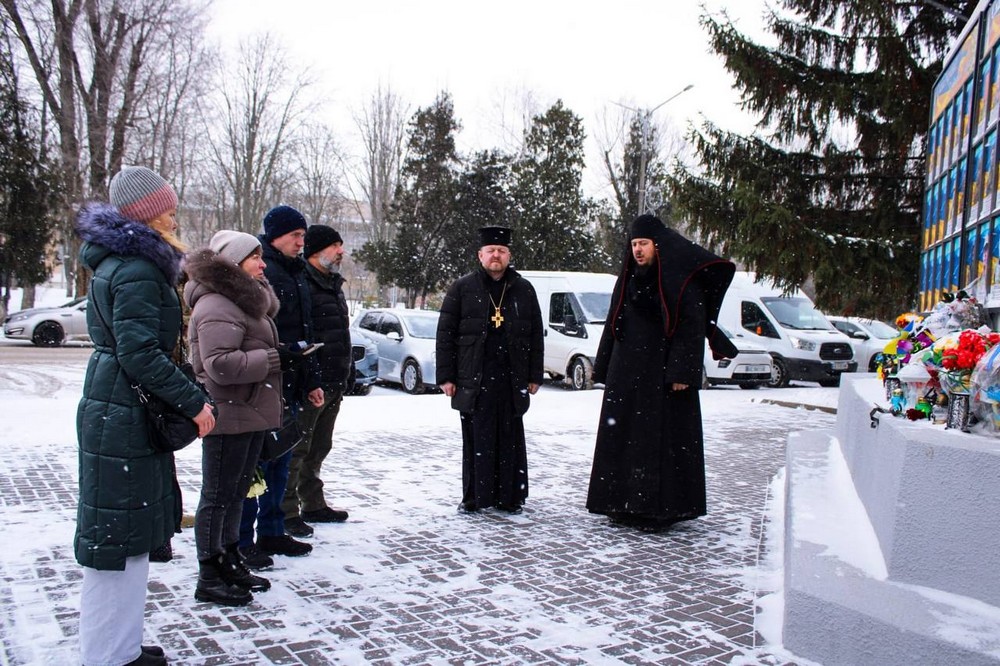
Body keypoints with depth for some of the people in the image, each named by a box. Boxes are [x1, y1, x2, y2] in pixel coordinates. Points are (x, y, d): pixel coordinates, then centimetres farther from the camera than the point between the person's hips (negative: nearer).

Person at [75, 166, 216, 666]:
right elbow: (139, 354, -23)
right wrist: (194, 401, -18)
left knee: (131, 534, 17)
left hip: (118, 413, 10)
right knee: (118, 536, -2)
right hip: (124, 418, -10)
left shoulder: (115, 264, 15)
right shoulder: (137, 271, -16)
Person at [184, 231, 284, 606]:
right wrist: (270, 360, -19)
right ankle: (209, 578, 9)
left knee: (236, 494, 18)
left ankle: (230, 564, 30)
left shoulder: (244, 299, 17)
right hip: (229, 416, -10)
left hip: (250, 415, 11)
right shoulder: (216, 307, -18)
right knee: (218, 497, -1)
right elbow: (220, 365, -27)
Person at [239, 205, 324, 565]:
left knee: (280, 461, 15)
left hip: (290, 386, 9)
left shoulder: (295, 273, 18)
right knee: (257, 461, -3)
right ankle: (242, 541, 6)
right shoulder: (258, 271, -11)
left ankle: (272, 532, 26)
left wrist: (310, 381, 21)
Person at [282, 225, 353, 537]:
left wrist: (344, 376, 22)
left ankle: (313, 504, 30)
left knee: (319, 448, 18)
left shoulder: (333, 284, 18)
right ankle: (287, 512, 5)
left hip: (333, 384, 10)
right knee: (297, 449, -3)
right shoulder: (301, 283, -13)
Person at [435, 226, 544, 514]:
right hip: (474, 380, -2)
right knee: (476, 439, 3)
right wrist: (446, 376, -3)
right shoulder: (462, 289, 4)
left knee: (510, 440, 7)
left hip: (512, 380, 2)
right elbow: (445, 335, 2)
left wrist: (534, 376, 7)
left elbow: (536, 336, 12)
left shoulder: (524, 290, 11)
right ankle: (474, 496, 14)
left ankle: (510, 496, 17)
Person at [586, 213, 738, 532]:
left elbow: (693, 327, -12)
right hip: (627, 370, 7)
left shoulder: (682, 280, -7)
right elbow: (613, 323, 16)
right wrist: (604, 368, 13)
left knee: (662, 436, -4)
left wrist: (682, 372, -19)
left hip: (663, 372, -7)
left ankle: (661, 508, 3)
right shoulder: (629, 278, 13)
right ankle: (625, 505, 16)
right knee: (622, 433, 7)